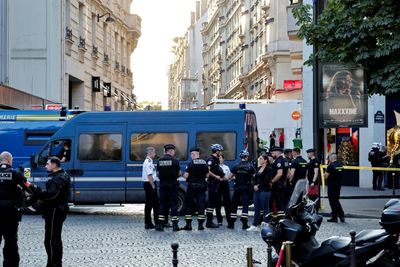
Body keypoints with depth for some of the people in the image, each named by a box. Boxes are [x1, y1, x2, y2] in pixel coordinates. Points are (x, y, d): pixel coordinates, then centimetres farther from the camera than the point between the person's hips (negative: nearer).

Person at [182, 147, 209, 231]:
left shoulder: (191, 163, -11)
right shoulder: (204, 163, 4)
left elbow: (186, 176, -12)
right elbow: (207, 175, 8)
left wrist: (184, 175, 10)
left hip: (192, 185, -4)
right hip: (202, 185, 4)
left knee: (189, 204, 4)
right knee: (201, 204, 5)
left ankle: (188, 224, 2)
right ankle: (200, 224, 4)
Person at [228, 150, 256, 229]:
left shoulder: (236, 166, -1)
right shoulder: (250, 166, -6)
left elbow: (231, 176, 0)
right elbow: (254, 176, -10)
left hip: (237, 187, 2)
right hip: (247, 187, -1)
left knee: (234, 204, 9)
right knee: (245, 205, 0)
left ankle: (231, 223, 10)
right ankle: (244, 224, -6)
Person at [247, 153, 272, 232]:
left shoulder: (269, 169, -7)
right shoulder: (259, 168, 15)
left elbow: (267, 181, -15)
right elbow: (255, 178, 15)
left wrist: (259, 186, -14)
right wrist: (254, 186, -2)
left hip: (264, 191, -8)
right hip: (256, 190, 8)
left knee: (265, 209, -2)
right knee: (256, 208, 10)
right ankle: (254, 225, 15)